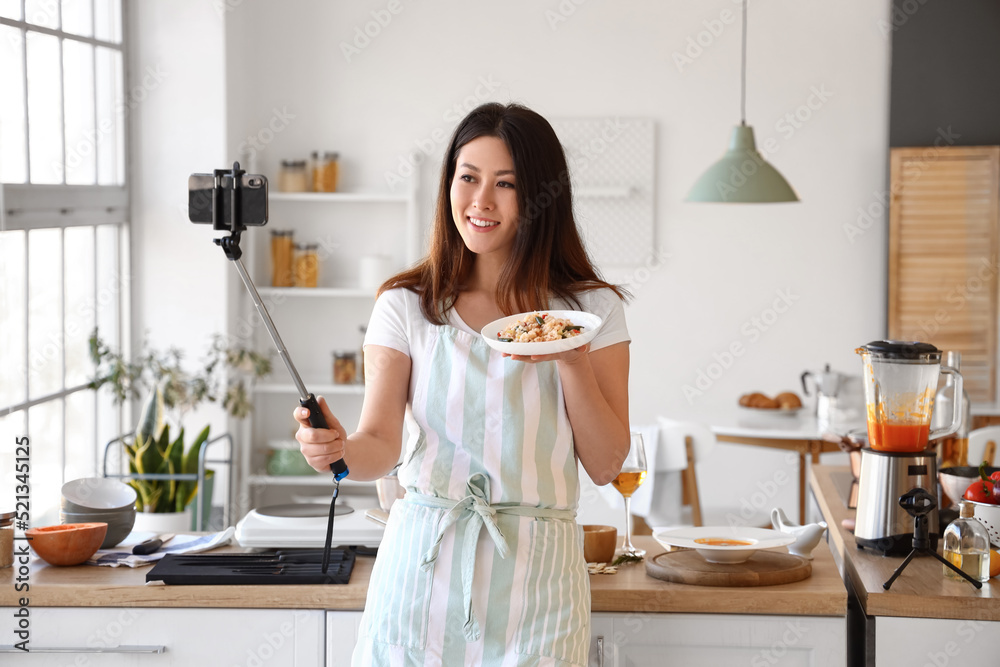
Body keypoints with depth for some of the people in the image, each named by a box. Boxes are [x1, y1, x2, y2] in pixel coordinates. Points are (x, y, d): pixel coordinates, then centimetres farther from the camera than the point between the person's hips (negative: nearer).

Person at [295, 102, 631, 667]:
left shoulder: (590, 309, 2)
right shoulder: (407, 306, 2)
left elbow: (606, 465, -1)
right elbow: (382, 445, -7)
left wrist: (572, 358, -13)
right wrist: (340, 449, -29)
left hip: (533, 574, 0)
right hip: (423, 569, 0)